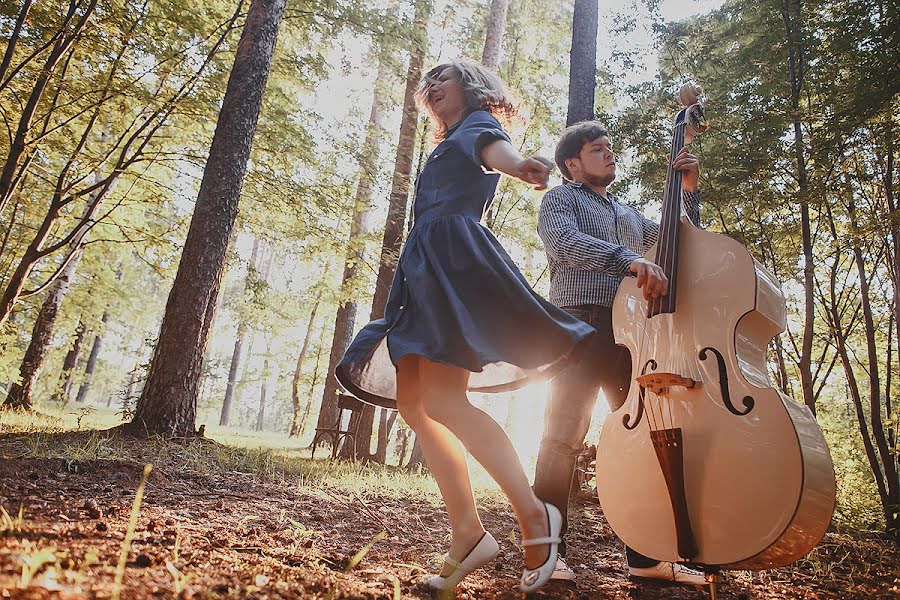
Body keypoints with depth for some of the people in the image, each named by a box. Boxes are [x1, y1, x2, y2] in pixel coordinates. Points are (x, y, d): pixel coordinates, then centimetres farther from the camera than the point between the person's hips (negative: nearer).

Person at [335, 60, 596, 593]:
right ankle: (468, 533, -1)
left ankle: (535, 515, -16)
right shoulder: (445, 149, 35)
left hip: (456, 259, -9)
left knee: (442, 400, -22)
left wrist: (515, 163, -42)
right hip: (426, 269, 9)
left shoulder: (479, 122, 9)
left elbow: (491, 145, -18)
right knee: (412, 402, -2)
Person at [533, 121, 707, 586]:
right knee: (564, 435, -11)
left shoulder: (629, 215, 31)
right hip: (580, 323, -6)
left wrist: (689, 192, 19)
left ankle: (646, 555, 11)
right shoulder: (560, 198, 10)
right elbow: (565, 242, -12)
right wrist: (628, 258, -28)